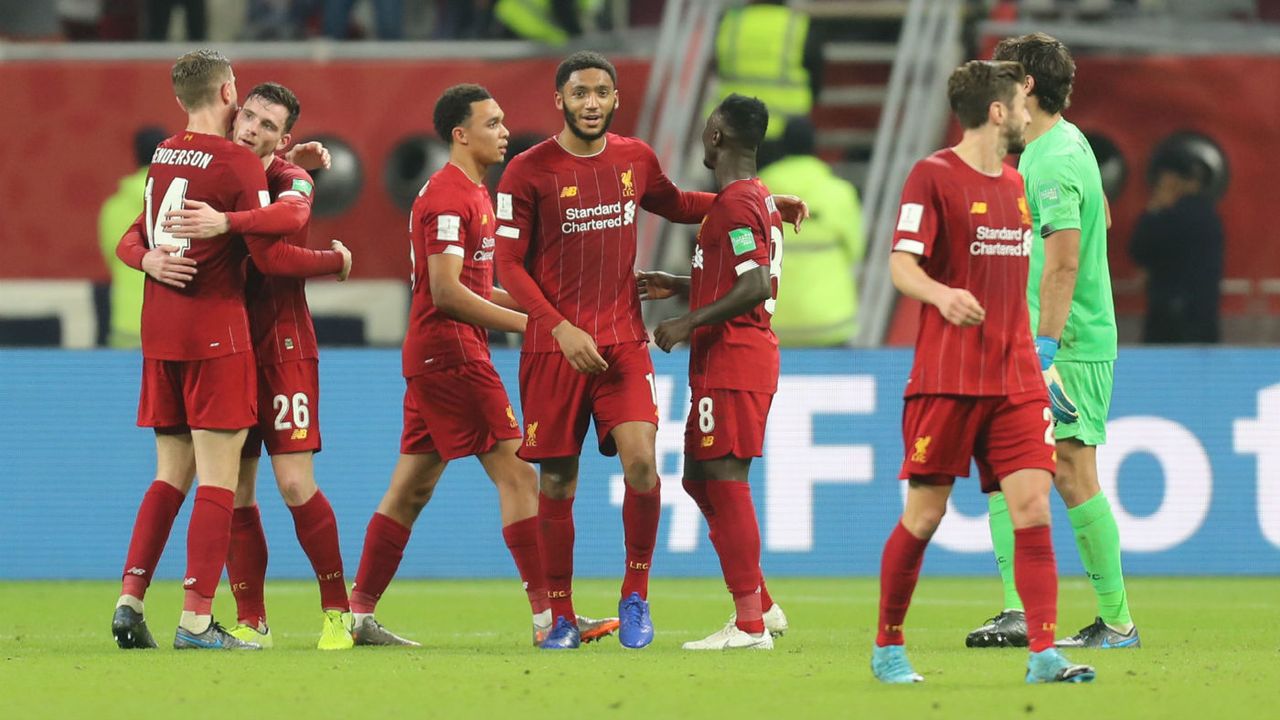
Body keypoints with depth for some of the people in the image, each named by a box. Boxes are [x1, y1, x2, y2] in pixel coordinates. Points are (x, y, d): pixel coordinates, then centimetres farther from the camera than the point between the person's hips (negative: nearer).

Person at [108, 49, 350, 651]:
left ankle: (129, 600, 7)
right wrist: (336, 260, 3)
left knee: (172, 473, 14)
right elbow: (271, 256, -11)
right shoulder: (238, 163, -10)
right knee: (219, 477, -4)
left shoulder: (161, 157, 10)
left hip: (159, 331, 7)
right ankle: (196, 619, -9)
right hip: (215, 331, -7)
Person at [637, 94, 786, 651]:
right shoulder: (760, 199, 17)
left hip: (730, 360, -10)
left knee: (724, 480, -9)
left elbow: (756, 286, -24)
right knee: (700, 480, 15)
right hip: (745, 355, 10)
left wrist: (689, 323, -20)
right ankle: (759, 606, 17)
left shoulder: (734, 205, -15)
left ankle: (749, 624, -9)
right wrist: (677, 287, 24)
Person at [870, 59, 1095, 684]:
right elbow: (901, 265, -15)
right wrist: (943, 296, -32)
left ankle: (1044, 654, -11)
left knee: (1032, 508, -7)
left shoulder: (1015, 185, 16)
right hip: (945, 377, -6)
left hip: (1015, 380, 6)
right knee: (923, 516, -1)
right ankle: (887, 648, 15)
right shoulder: (933, 176, -6)